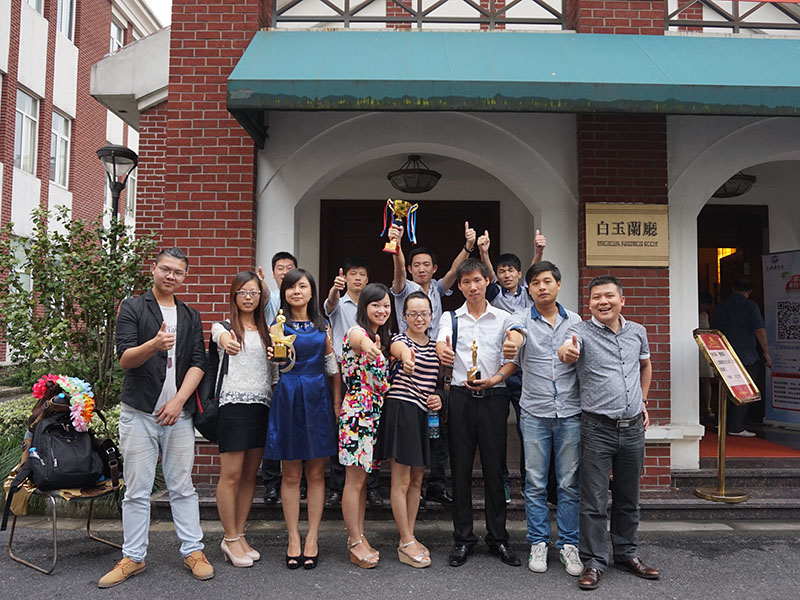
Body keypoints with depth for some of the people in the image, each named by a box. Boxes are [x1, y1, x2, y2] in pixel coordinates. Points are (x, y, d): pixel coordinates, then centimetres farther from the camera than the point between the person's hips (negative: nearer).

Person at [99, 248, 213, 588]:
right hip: (138, 413, -2)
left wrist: (179, 400, -9)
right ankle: (133, 557, 16)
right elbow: (125, 359, -8)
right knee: (137, 490, 4)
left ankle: (193, 551, 15)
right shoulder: (132, 309, 3)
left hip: (178, 413, 2)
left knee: (182, 487, 7)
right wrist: (154, 345, -28)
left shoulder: (191, 316, 13)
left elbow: (198, 363, 5)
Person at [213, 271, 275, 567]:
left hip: (262, 405, 5)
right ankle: (230, 539, 12)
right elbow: (221, 335, -26)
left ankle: (239, 535, 22)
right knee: (231, 475, -2)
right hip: (234, 404, -5)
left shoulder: (265, 329, 15)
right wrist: (226, 340, -51)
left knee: (250, 475, 10)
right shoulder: (225, 326, 0)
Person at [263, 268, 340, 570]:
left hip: (318, 398, 2)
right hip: (288, 398, -2)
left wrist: (337, 403, 4)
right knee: (291, 475, 4)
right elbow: (283, 366, -3)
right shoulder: (278, 325, 5)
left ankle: (312, 538, 16)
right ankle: (293, 539, 15)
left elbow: (333, 367, 10)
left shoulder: (323, 325, 10)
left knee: (316, 473, 6)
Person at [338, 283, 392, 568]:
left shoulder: (381, 339, 15)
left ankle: (358, 538, 24)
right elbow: (360, 340, -38)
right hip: (356, 413, -8)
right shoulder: (356, 332, -11)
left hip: (375, 414, 8)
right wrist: (367, 347, -62)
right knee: (355, 480, 0)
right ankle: (356, 543, 11)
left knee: (362, 478, 14)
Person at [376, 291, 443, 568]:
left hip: (424, 413, 7)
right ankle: (406, 543, 11)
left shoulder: (434, 345, 13)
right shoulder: (399, 340, -8)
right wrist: (406, 357, -59)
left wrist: (438, 398, 2)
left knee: (416, 480, 13)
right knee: (401, 481, -1)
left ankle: (409, 538, 26)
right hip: (401, 410, -7)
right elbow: (402, 351, -35)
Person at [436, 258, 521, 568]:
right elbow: (441, 345, -12)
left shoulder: (503, 318, 7)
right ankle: (463, 538, 17)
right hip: (461, 397, 0)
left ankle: (498, 537, 18)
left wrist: (495, 378, -13)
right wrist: (442, 352, -35)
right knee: (461, 469, 5)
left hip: (493, 396, 0)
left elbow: (513, 359, 5)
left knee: (494, 468, 4)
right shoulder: (451, 317, 7)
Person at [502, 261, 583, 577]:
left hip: (570, 412, 1)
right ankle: (539, 543, 21)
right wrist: (511, 344, -47)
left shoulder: (574, 321, 7)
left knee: (569, 483, 8)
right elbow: (516, 334, -25)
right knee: (535, 483, 7)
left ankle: (568, 544, 21)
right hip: (534, 413, -1)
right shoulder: (522, 318, -1)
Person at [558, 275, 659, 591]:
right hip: (598, 429, -4)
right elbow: (565, 350, -30)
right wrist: (566, 352, -54)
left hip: (633, 428, 4)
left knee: (628, 497, 17)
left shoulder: (637, 331, 7)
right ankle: (594, 562, 14)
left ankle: (627, 554, 33)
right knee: (594, 501, 1)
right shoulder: (581, 331, -8)